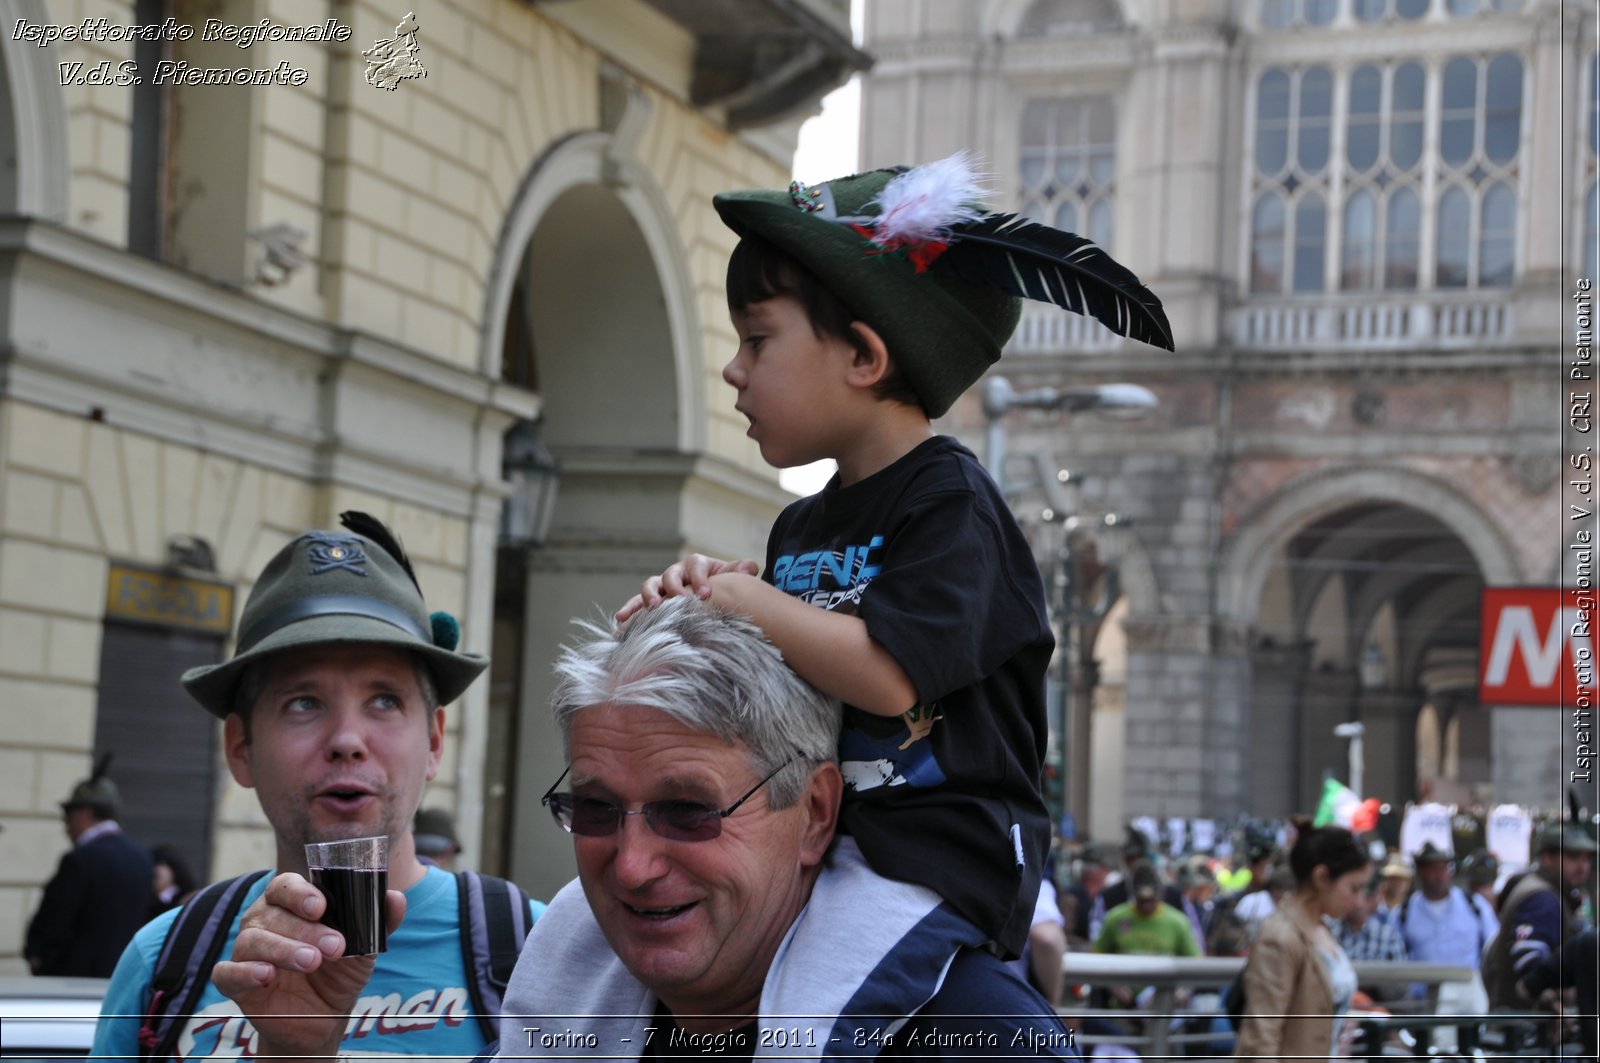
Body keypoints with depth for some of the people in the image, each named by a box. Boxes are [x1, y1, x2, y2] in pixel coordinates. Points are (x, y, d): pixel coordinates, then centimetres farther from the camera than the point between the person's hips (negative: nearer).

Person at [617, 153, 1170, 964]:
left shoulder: (950, 503, -6)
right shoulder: (800, 528, 18)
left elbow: (889, 677, -20)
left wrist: (739, 598, -10)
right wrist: (703, 599, 3)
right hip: (814, 855, 8)